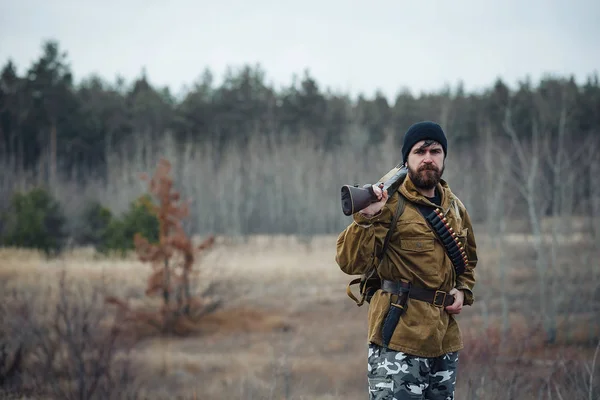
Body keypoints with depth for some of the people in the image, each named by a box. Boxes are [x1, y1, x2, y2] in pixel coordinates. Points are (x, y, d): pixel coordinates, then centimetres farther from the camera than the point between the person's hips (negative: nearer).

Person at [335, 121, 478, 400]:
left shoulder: (455, 209, 13)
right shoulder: (390, 203, -7)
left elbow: (468, 261, 28)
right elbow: (350, 263, -17)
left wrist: (463, 290, 9)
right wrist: (367, 218, -31)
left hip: (445, 342, 7)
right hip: (398, 341, -7)